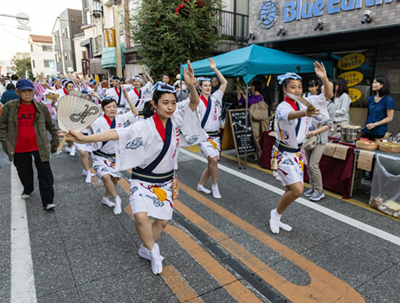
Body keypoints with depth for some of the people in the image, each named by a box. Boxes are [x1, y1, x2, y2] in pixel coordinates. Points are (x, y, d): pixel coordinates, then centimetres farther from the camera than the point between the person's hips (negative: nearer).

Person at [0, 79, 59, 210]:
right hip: (19, 148, 1)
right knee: (24, 172, 20)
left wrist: (55, 140, 10)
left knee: (45, 174, -3)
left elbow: (50, 126, 9)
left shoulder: (41, 107, -2)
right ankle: (27, 190, 48)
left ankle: (48, 201, 5)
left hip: (39, 147, -1)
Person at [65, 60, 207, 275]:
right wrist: (86, 138, -41)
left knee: (162, 221, 9)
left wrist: (191, 86, -34)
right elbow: (117, 133, -30)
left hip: (165, 180, 5)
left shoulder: (176, 121, -6)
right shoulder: (145, 127, -20)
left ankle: (145, 249, 36)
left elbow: (194, 104, -13)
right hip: (143, 179, -4)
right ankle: (153, 251, 6)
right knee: (141, 216, -23)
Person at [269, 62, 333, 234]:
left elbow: (328, 95, -3)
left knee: (291, 190, 11)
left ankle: (276, 219, 29)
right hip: (283, 153, -7)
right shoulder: (282, 107, -19)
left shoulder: (305, 102, 2)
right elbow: (289, 115, -43)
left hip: (297, 152, 7)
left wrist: (324, 78, -20)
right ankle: (276, 213, 8)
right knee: (297, 189, -17)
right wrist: (304, 113, -65)